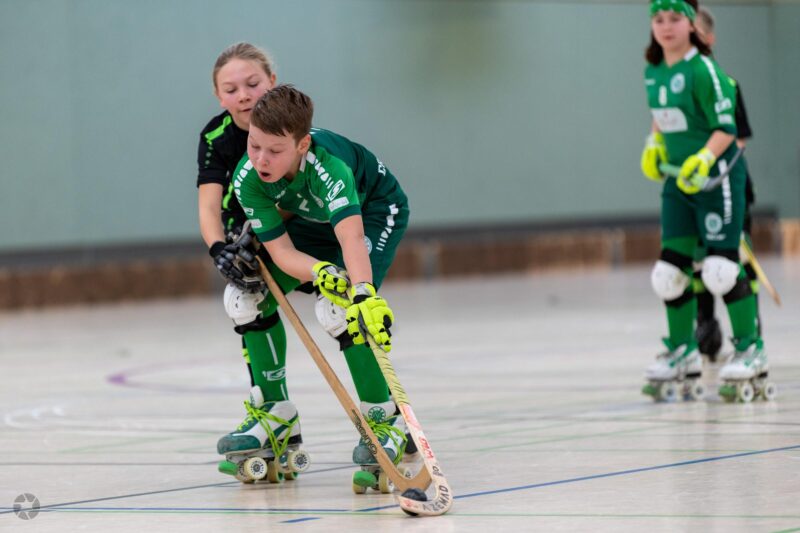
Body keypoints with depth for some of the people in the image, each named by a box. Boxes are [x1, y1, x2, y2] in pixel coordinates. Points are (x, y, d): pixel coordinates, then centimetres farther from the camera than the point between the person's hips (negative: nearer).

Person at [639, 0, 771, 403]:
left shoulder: (703, 70, -16)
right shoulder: (653, 71, 7)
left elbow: (726, 128, -17)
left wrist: (704, 159, -31)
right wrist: (655, 144, 9)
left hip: (717, 178, -7)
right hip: (677, 181, 7)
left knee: (721, 269, -11)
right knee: (670, 271, 5)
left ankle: (750, 349, 1)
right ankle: (682, 353, 19)